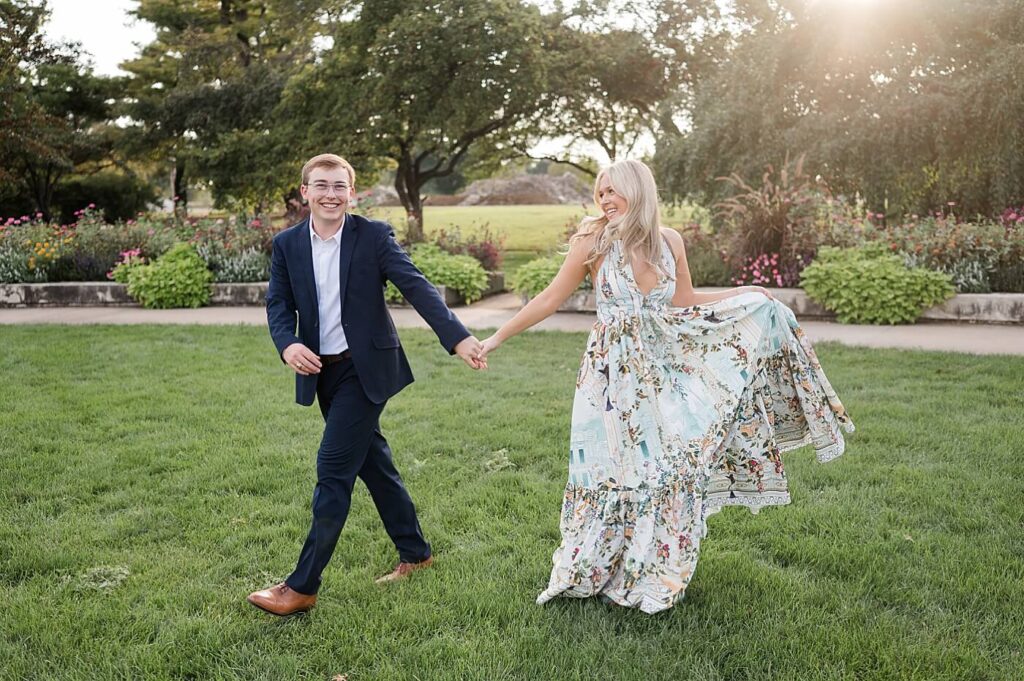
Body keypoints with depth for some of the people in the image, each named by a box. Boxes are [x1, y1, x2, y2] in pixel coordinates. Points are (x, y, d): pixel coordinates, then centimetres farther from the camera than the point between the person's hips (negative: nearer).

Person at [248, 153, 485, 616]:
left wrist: (457, 337, -27)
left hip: (365, 370, -5)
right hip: (321, 371, 5)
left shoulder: (373, 235, -9)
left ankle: (303, 586, 1)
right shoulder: (287, 244, 2)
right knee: (373, 462, 16)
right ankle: (414, 552, 34)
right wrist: (288, 345, -23)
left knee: (333, 469, -8)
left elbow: (415, 286, -16)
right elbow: (278, 305, -1)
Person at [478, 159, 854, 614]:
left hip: (660, 372, 4)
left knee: (670, 469, 5)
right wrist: (496, 339, -8)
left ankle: (655, 574, 24)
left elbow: (684, 303, 13)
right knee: (613, 473, 2)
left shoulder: (669, 241, 2)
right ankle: (591, 573, 21)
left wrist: (747, 295, 11)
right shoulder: (594, 241, -8)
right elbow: (551, 298, -6)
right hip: (612, 374, -3)